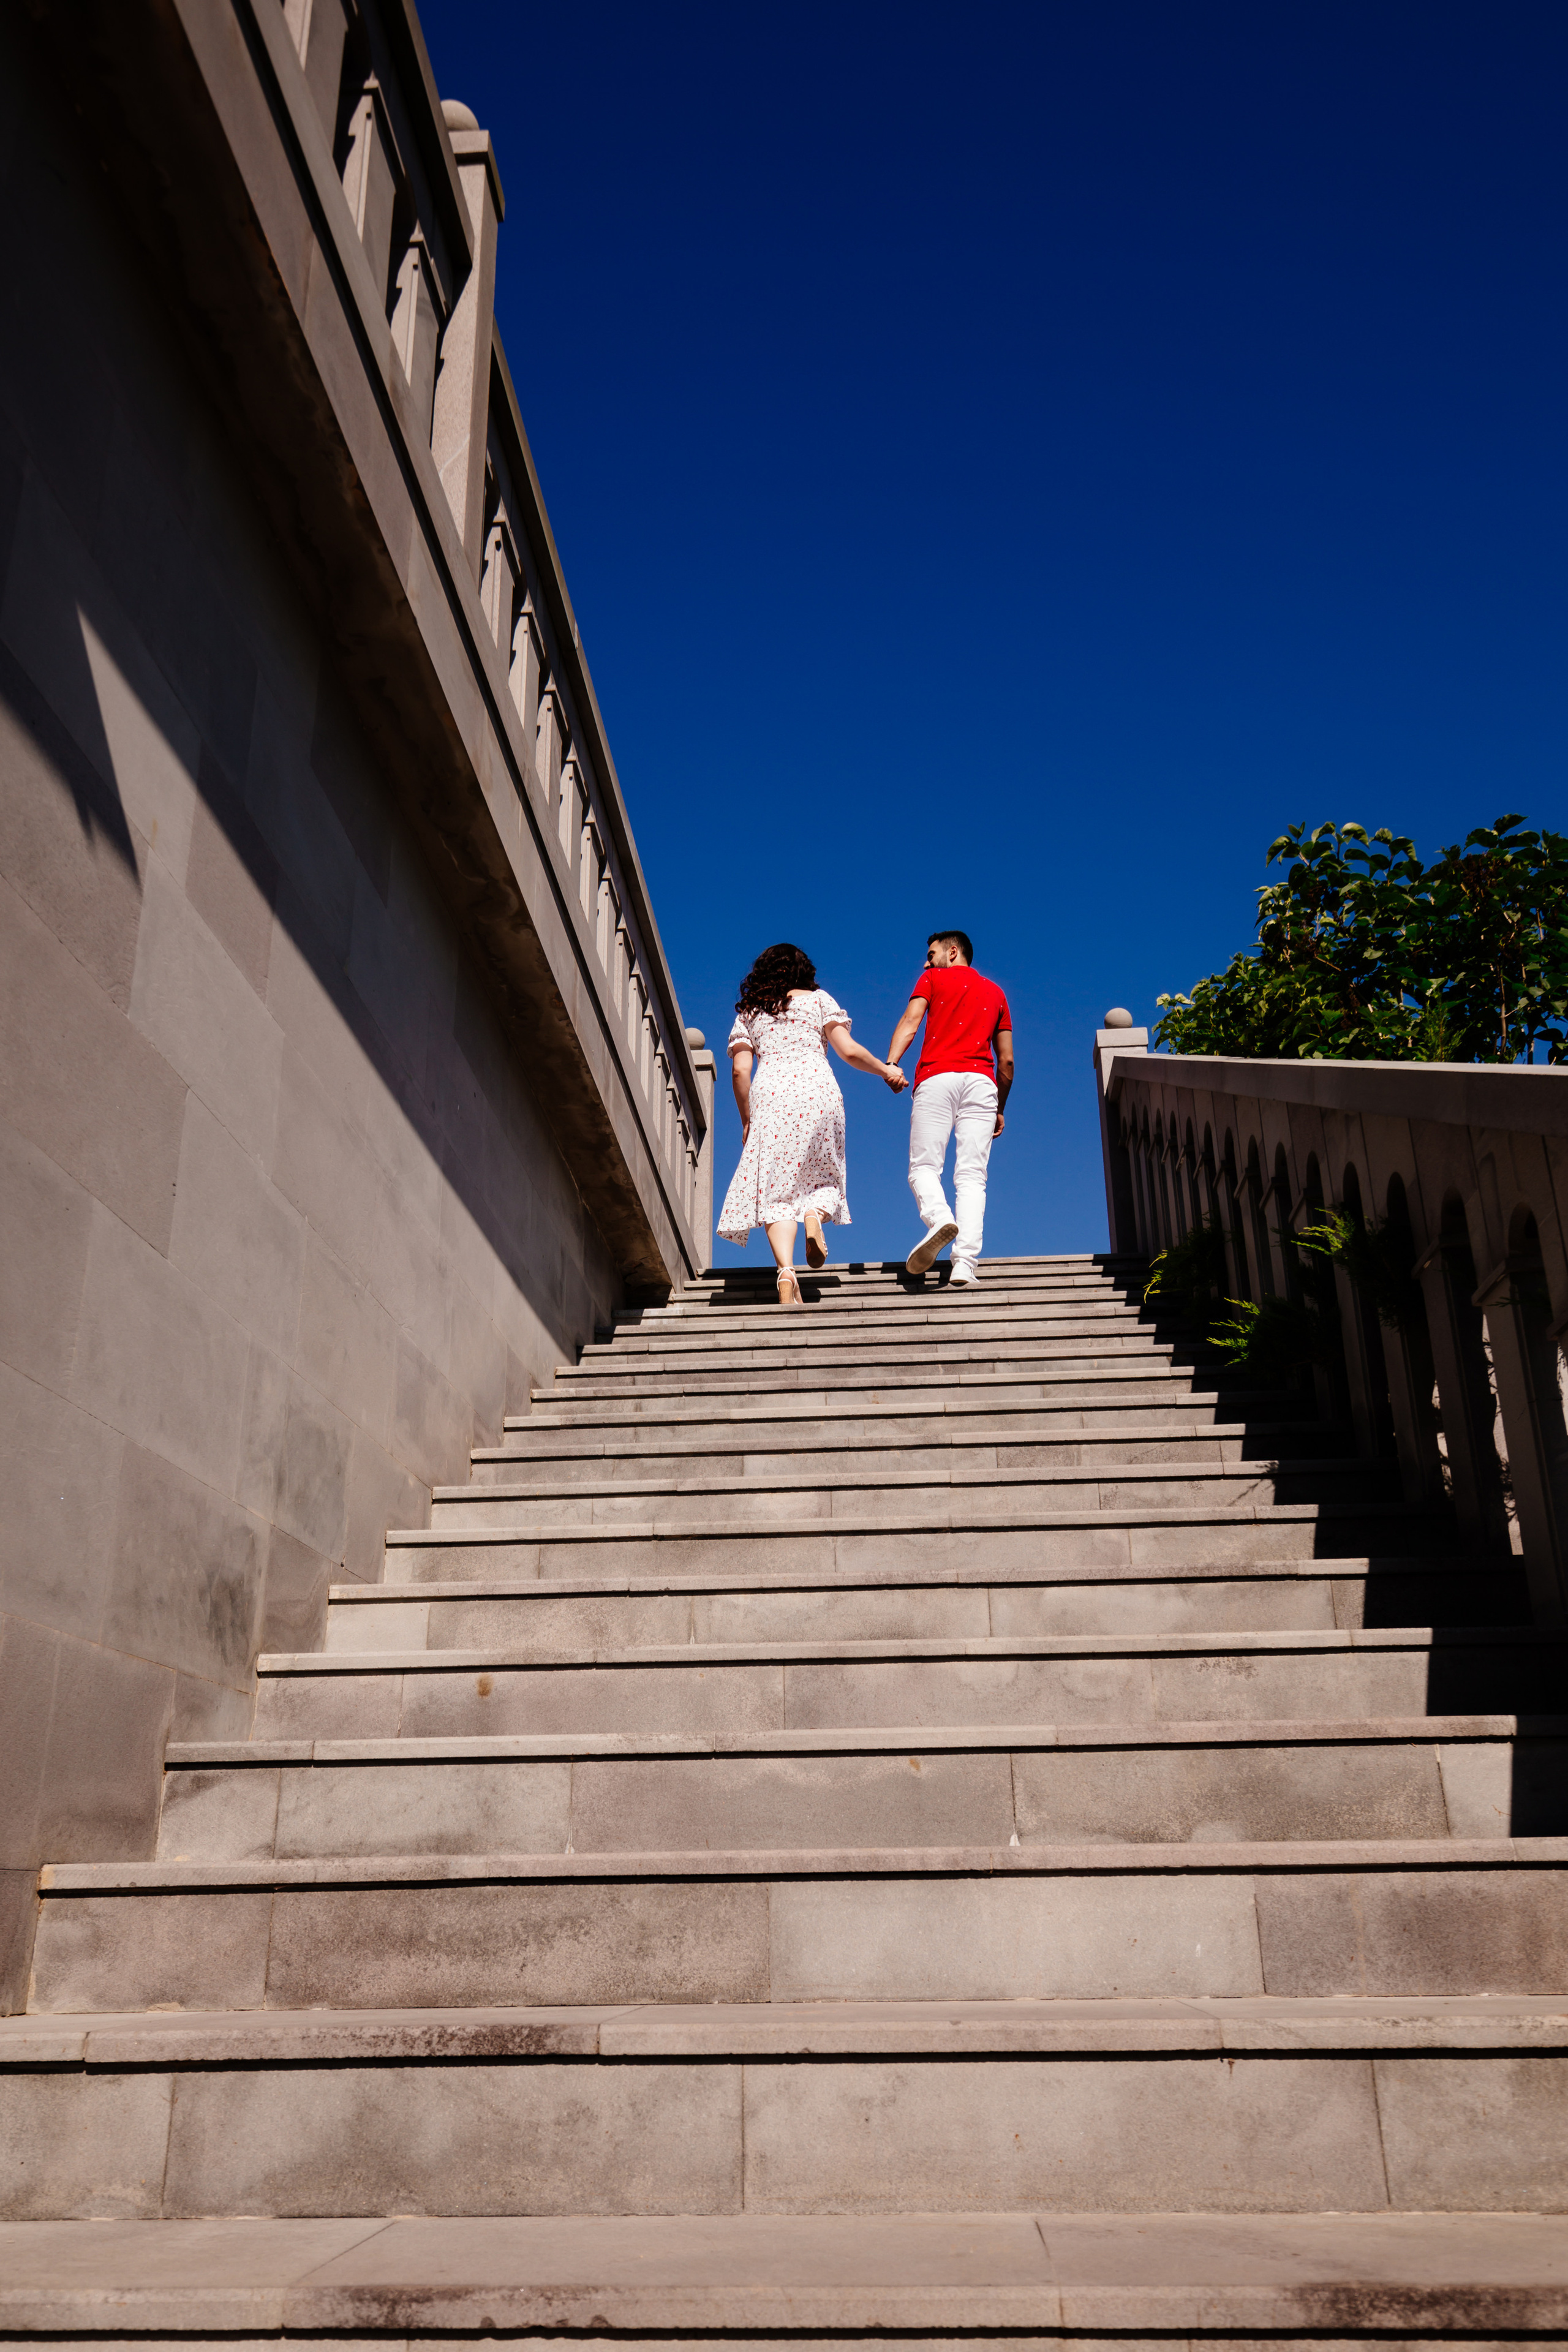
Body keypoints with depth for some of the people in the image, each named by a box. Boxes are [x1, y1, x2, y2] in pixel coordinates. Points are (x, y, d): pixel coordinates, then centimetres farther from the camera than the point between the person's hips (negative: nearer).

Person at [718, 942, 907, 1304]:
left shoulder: (747, 1012, 18)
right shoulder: (818, 999, 14)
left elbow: (740, 1071, 8)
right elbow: (849, 1051, 3)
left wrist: (746, 1120, 15)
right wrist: (885, 1070, 18)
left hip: (769, 1096, 1)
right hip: (818, 1091, 0)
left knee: (776, 1190, -4)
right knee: (823, 1172, 16)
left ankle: (786, 1272, -22)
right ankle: (816, 1214, -18)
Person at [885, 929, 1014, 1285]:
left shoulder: (932, 979, 17)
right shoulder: (995, 992, 27)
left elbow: (910, 1022, -2)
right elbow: (1007, 1061, 22)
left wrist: (889, 1064, -15)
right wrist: (1000, 1109, 29)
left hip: (937, 1076, -3)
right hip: (982, 1081, 3)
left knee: (924, 1166, -2)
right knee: (971, 1175, -5)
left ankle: (939, 1219, -34)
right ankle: (965, 1263, -20)